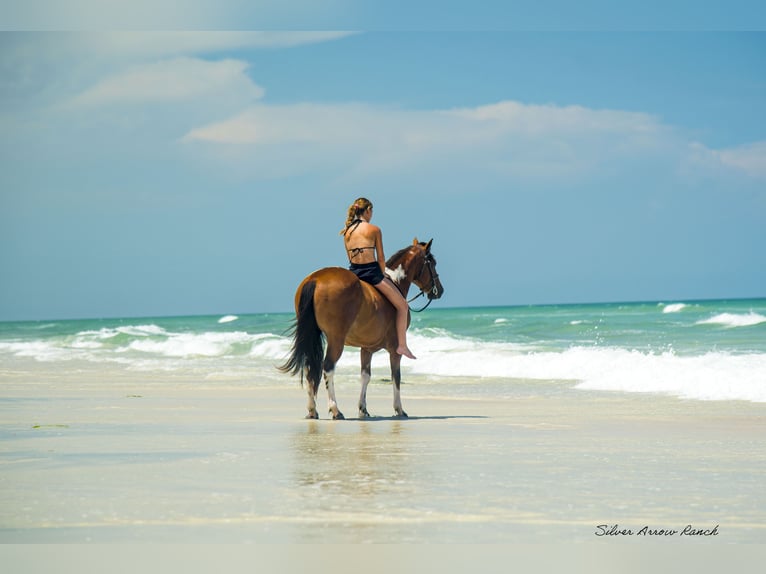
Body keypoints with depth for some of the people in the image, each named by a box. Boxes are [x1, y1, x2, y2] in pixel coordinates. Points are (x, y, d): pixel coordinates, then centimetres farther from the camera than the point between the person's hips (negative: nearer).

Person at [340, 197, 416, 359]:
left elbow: (350, 257, 14)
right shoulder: (374, 229, -5)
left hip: (353, 273, 5)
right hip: (371, 271, -5)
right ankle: (402, 345, 2)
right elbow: (381, 258, -4)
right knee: (402, 306, 6)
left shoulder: (347, 231, 10)